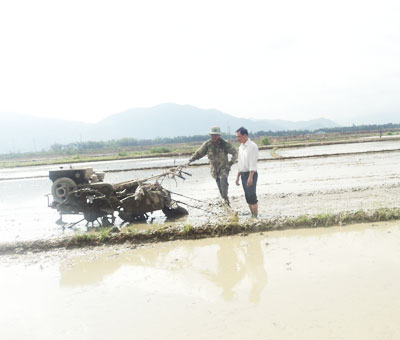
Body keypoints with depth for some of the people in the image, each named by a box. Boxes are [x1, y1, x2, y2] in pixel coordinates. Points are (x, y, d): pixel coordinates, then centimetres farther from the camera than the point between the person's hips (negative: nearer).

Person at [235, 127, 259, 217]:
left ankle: (255, 216, -3)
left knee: (252, 196, -9)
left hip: (251, 174, -8)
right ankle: (252, 215, 17)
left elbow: (253, 163, -17)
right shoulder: (241, 147, 14)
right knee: (247, 196, 9)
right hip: (243, 174, 8)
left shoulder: (252, 146, -11)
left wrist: (250, 177, -23)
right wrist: (238, 176, 17)